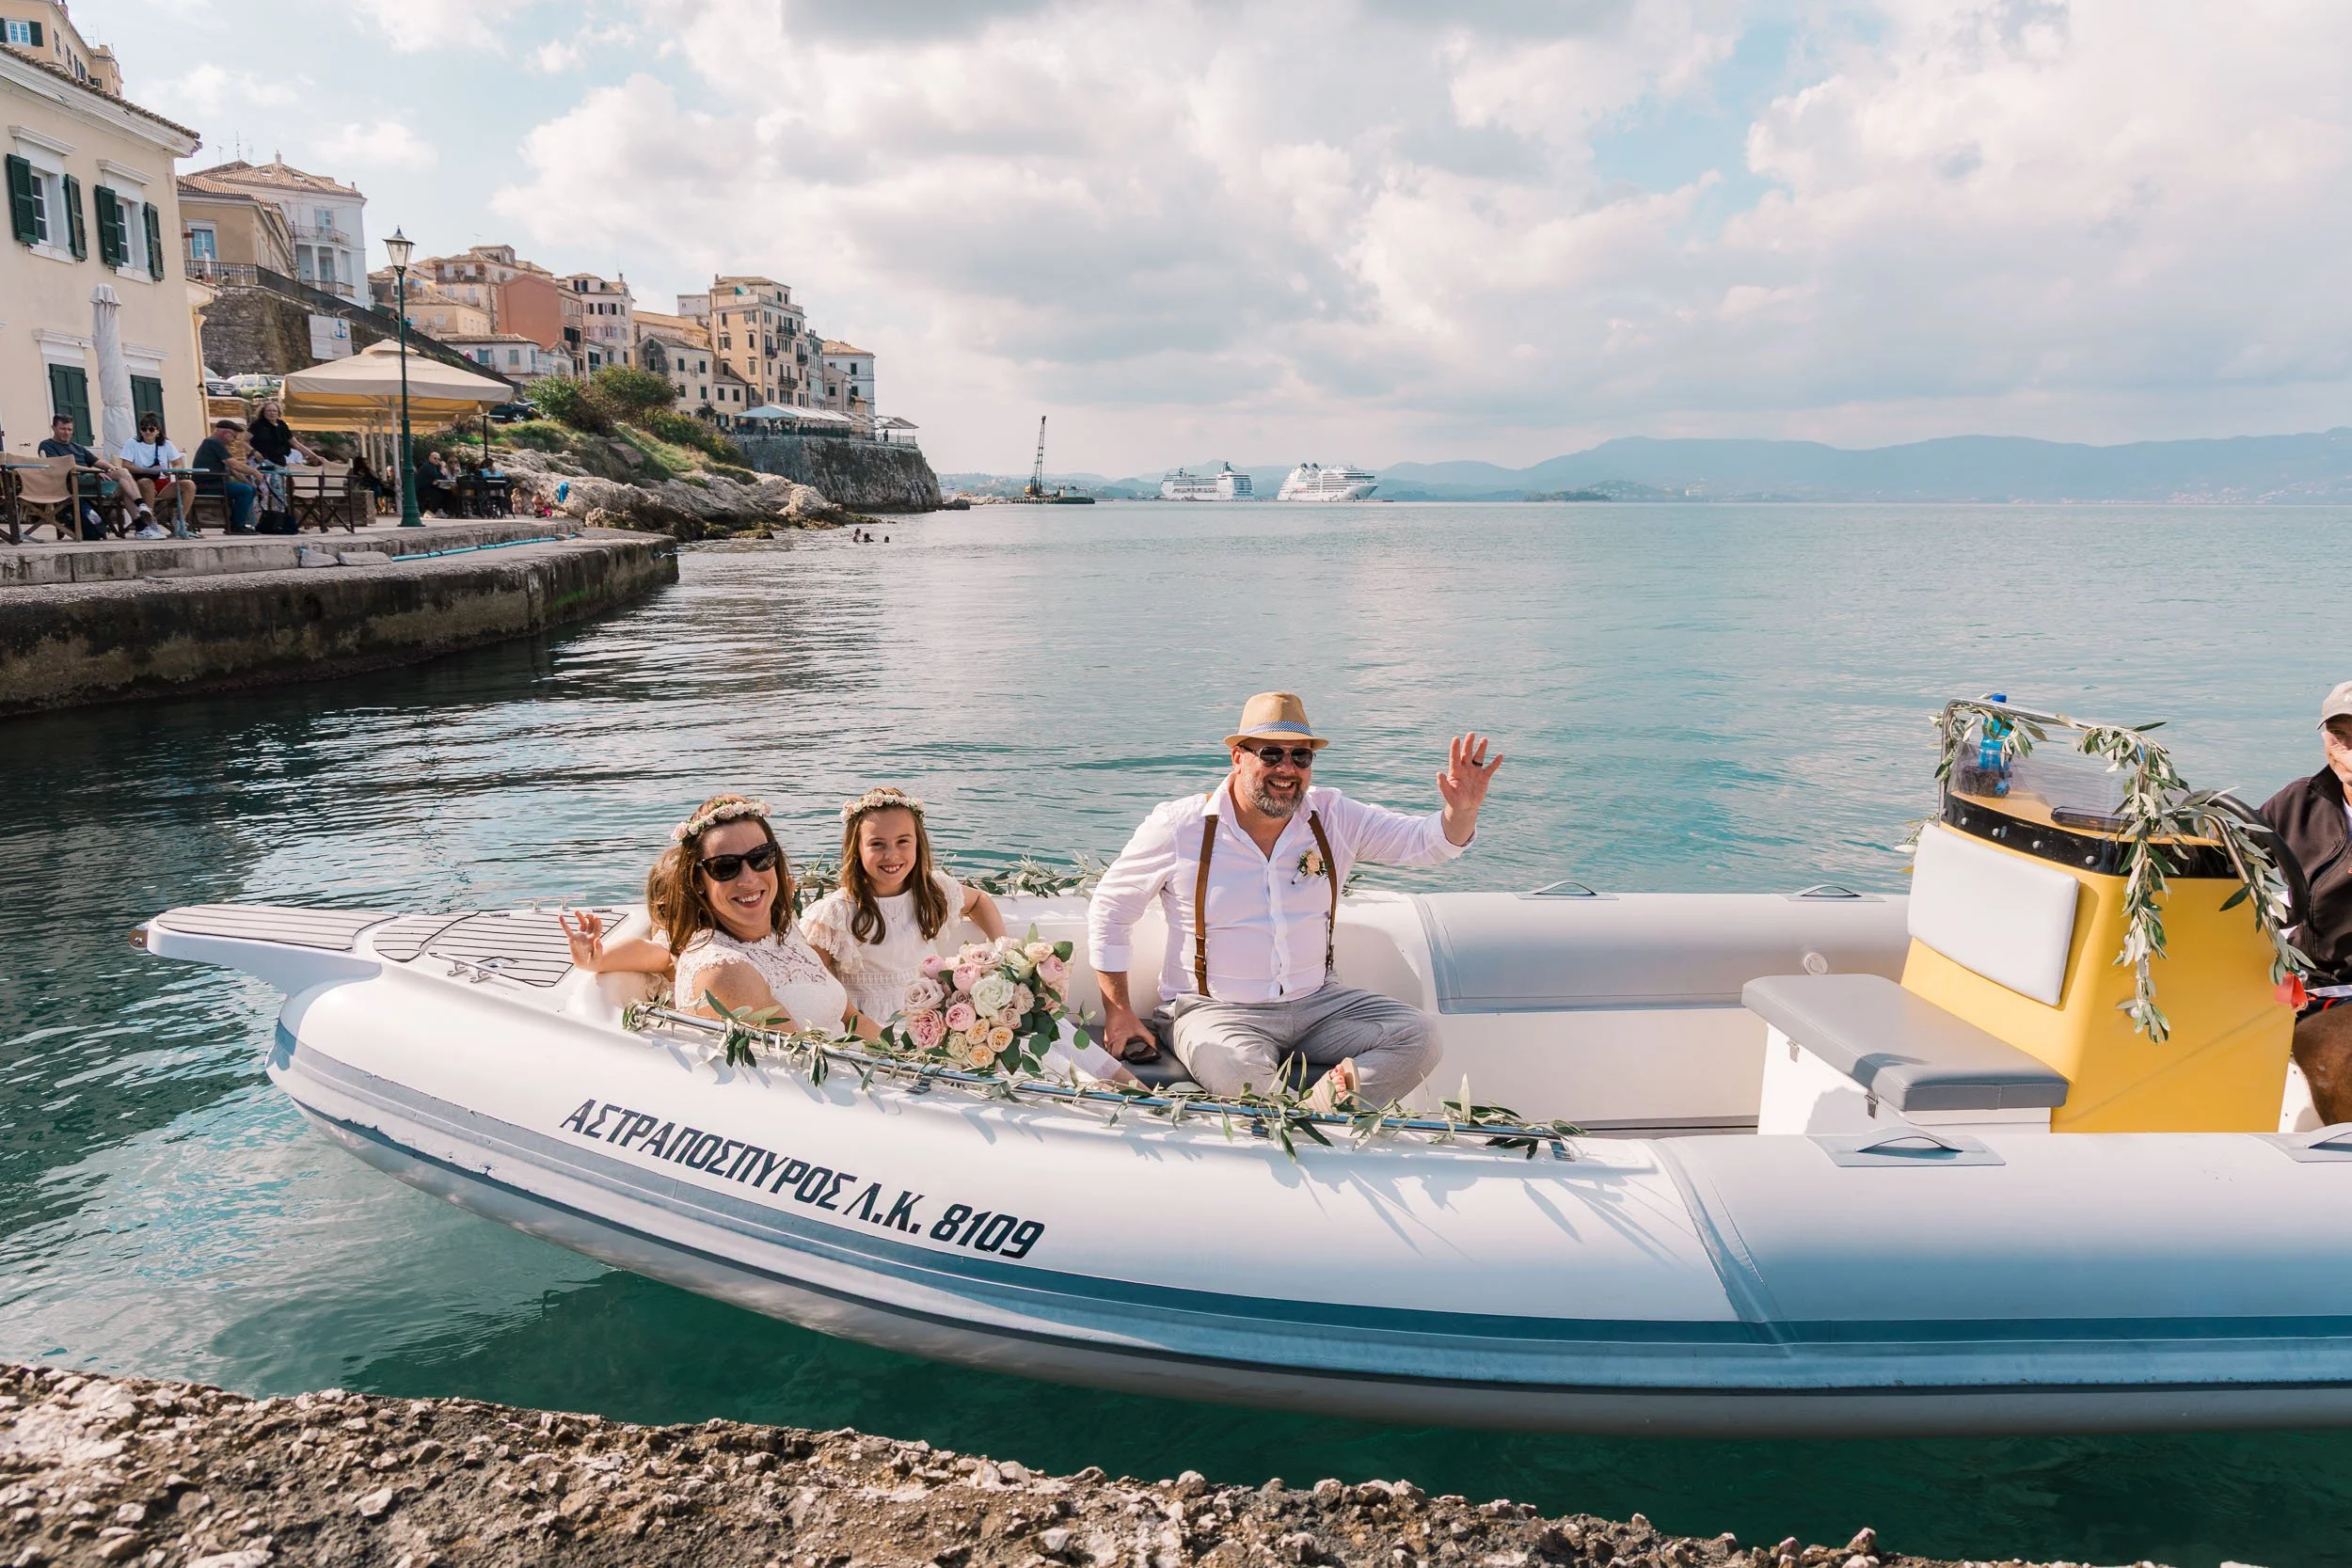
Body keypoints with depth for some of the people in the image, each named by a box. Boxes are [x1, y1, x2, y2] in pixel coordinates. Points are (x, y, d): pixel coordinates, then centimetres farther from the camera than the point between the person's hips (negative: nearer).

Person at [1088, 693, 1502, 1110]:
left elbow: (1425, 841, 0)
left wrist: (1462, 809, -24)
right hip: (1216, 1010, -4)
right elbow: (1110, 908, 1)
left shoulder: (1332, 817, 2)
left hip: (1316, 1002, 5)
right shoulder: (1177, 827, -7)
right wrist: (1118, 1012, -3)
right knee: (1243, 1072, -37)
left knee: (1416, 1037, -16)